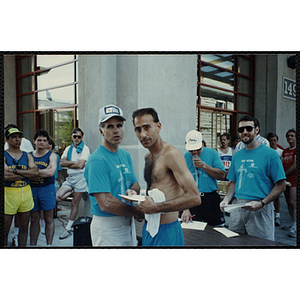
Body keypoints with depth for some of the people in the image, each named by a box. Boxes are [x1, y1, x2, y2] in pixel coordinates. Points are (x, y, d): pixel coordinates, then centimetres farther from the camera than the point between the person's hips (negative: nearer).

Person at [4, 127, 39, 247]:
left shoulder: (27, 156, 11)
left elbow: (35, 171, -5)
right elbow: (5, 175, -16)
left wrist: (15, 171, -14)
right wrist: (27, 173, -10)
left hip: (26, 192, 4)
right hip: (9, 193, -3)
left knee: (24, 227, 10)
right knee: (5, 229, 2)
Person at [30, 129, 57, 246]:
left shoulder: (51, 156, 0)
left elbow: (51, 172, -16)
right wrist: (43, 172, -13)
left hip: (47, 189, -2)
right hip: (32, 189, 3)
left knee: (49, 219, 4)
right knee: (34, 219, 9)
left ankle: (49, 244, 12)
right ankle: (32, 244, 19)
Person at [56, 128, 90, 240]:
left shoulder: (85, 148, -5)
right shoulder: (68, 148, 14)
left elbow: (80, 165, -15)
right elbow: (62, 162, 2)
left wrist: (68, 164, -2)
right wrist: (75, 162, -10)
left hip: (80, 177, -6)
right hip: (69, 177, 6)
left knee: (75, 203, 1)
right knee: (57, 197, -10)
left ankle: (68, 229, 10)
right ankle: (73, 192, 11)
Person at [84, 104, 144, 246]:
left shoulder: (126, 155, 7)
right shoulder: (97, 160, -19)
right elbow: (105, 203, -24)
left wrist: (132, 191, -9)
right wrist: (138, 212, -15)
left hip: (128, 223, 8)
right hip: (107, 227, -7)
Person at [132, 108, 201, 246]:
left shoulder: (171, 154, -17)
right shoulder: (148, 157, 10)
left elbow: (194, 197, -24)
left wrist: (155, 207, -23)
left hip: (166, 231, -8)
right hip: (148, 227, 8)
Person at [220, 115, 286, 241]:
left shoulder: (270, 154, -5)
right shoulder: (236, 156, 11)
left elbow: (281, 185, -7)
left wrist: (261, 203, -18)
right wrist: (226, 200, -1)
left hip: (260, 210, -5)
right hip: (237, 207, 5)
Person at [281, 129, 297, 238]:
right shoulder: (285, 151, 18)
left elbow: (295, 165, -13)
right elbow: (282, 165, 16)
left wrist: (284, 174, -8)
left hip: (294, 180, -7)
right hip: (286, 180, 7)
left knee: (293, 202, -14)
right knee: (289, 203, 10)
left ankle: (295, 227, -12)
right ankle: (293, 223, 20)